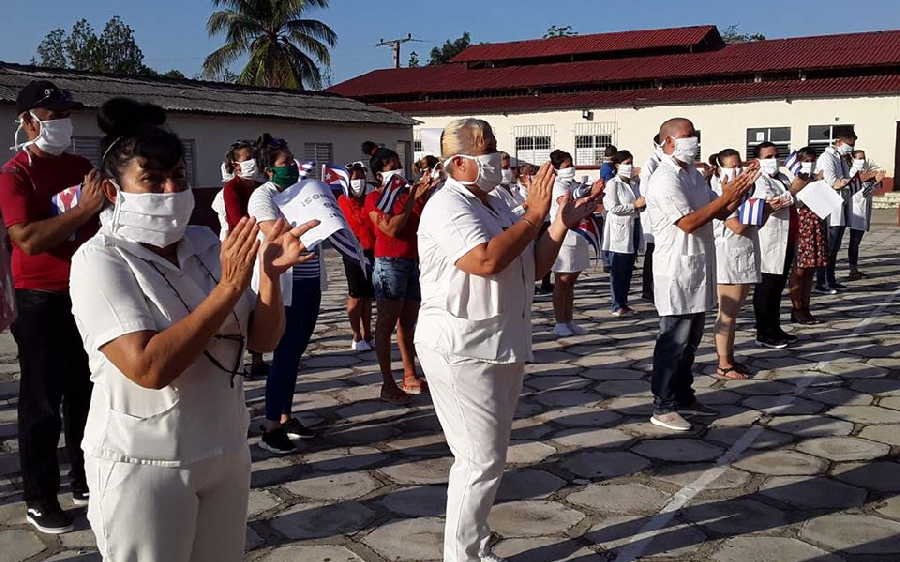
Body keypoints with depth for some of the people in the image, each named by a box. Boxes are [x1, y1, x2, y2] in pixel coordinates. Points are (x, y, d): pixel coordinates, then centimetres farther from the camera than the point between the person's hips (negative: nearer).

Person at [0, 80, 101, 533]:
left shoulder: (81, 168, 11)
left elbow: (105, 223, 25)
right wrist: (83, 209, -21)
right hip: (41, 301, -6)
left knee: (85, 394, 15)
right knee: (42, 402, 2)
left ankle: (85, 482, 28)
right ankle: (39, 500, 14)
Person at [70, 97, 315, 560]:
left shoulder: (204, 244, 1)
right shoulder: (99, 261, -14)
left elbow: (263, 339, 2)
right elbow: (149, 368, -26)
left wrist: (271, 274, -16)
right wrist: (229, 286, -26)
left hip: (226, 451, 5)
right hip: (144, 466, -5)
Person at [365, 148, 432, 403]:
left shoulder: (410, 194, 14)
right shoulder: (374, 198, -2)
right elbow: (391, 229, -15)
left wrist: (426, 195, -7)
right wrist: (412, 199, -15)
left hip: (415, 262, 6)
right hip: (390, 264, -6)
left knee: (408, 323, 12)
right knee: (386, 324, -4)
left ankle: (410, 378, 20)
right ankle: (388, 385, -2)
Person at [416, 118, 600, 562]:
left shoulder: (495, 207, 15)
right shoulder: (448, 207, -14)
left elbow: (534, 267, 15)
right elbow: (486, 260, -30)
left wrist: (564, 223, 4)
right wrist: (534, 215, -21)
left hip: (502, 346, 10)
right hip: (463, 351, -10)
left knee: (483, 458, 17)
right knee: (482, 461, -6)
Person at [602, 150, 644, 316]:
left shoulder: (635, 183, 12)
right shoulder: (612, 184, -8)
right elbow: (613, 207, -16)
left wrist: (644, 204, -1)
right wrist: (634, 205, -15)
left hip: (634, 227, 7)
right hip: (619, 229, -7)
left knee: (628, 269, 11)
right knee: (618, 270, -3)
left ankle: (624, 303, 18)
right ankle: (617, 306, 2)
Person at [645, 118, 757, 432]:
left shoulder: (694, 176, 16)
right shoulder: (665, 180, -14)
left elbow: (721, 214, 15)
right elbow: (689, 222, -21)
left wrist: (740, 191, -1)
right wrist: (725, 197, -19)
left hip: (699, 269, 9)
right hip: (677, 271, -9)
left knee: (690, 340, 15)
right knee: (673, 341, -5)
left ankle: (683, 398, 26)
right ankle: (662, 407, 3)